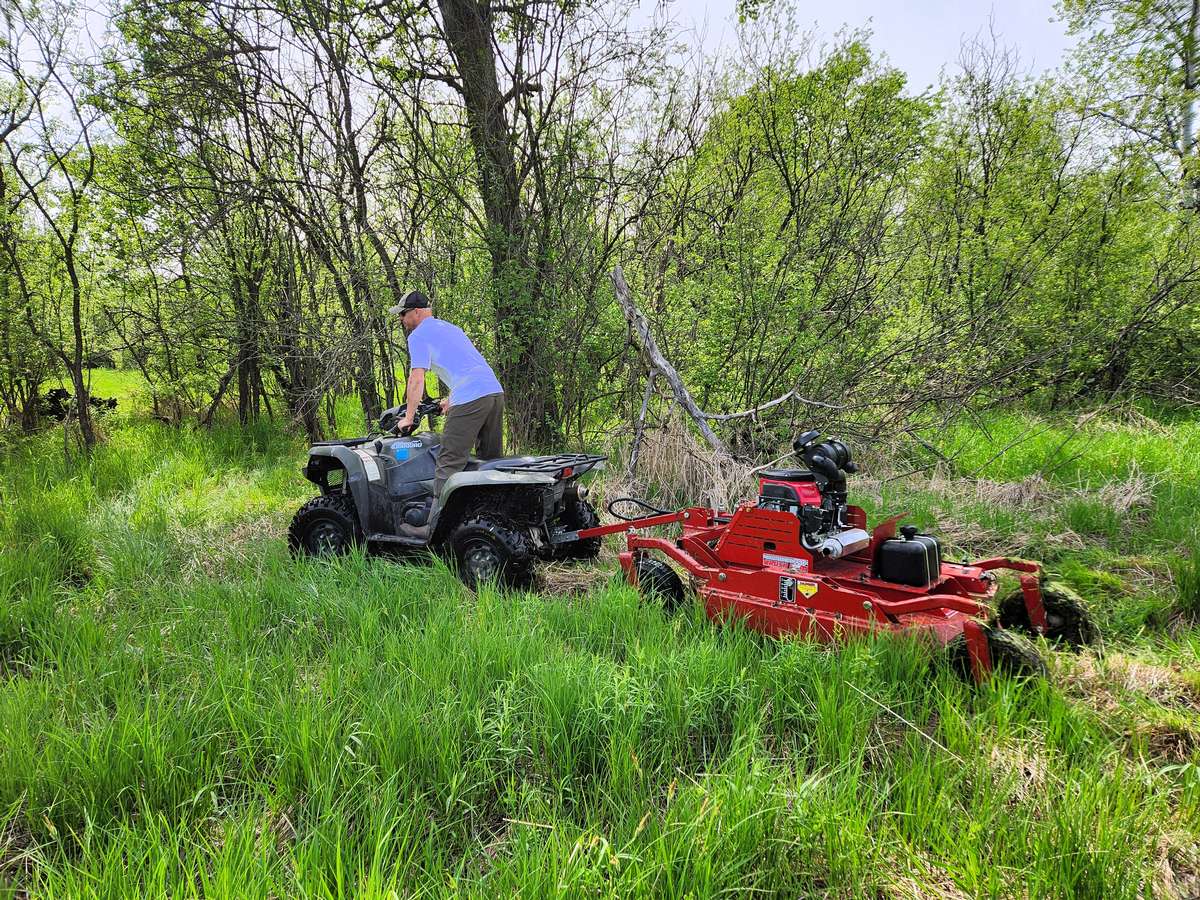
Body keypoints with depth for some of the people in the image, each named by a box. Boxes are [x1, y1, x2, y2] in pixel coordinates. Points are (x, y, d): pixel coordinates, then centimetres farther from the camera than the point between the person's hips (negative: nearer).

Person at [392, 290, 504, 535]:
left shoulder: (419, 335, 2)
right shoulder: (450, 328, 29)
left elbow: (416, 381, -2)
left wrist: (409, 418, 7)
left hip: (470, 400, -8)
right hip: (496, 392, 9)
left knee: (449, 464, -6)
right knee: (490, 460, 15)